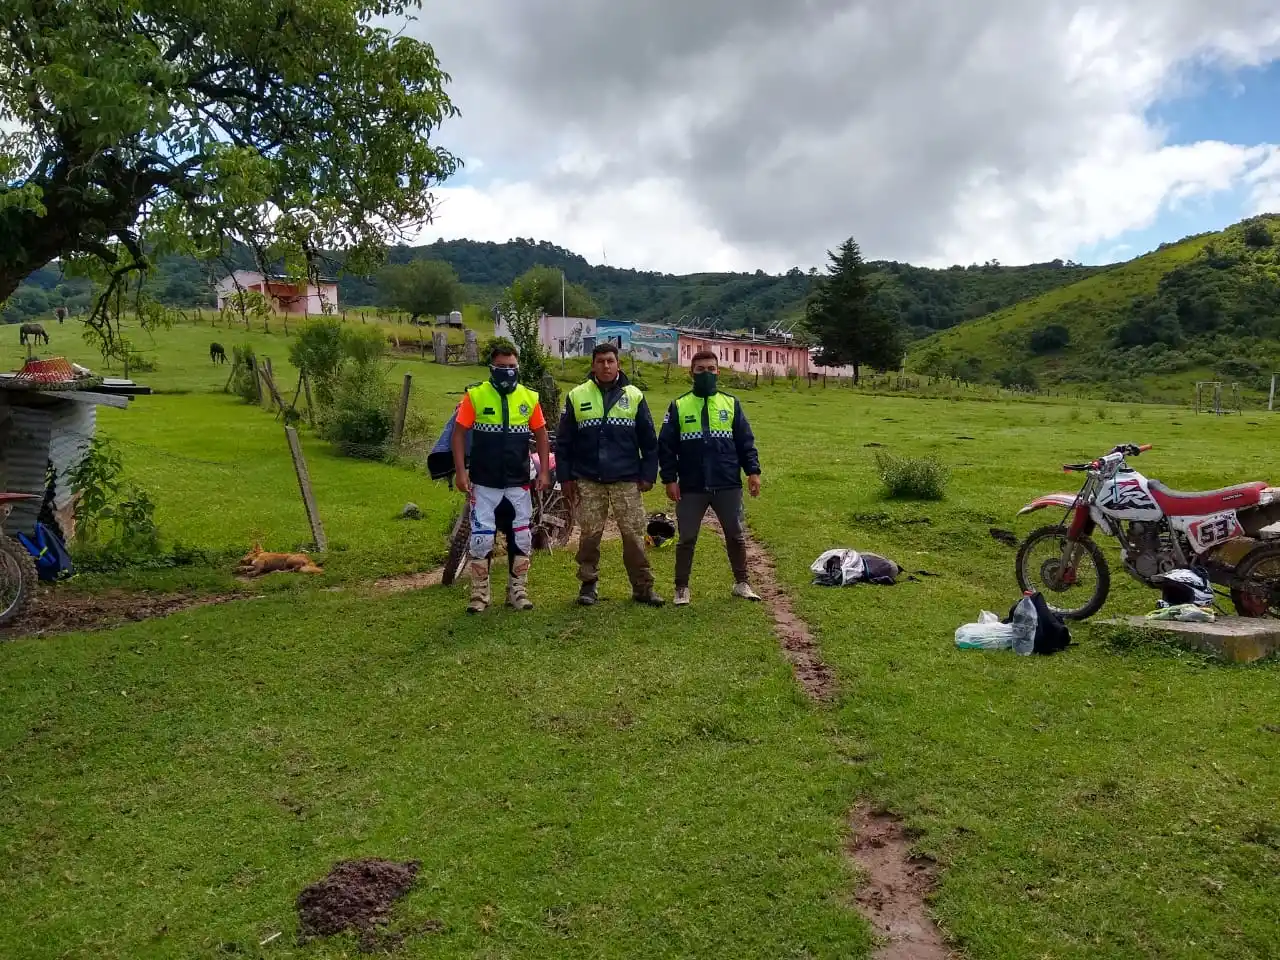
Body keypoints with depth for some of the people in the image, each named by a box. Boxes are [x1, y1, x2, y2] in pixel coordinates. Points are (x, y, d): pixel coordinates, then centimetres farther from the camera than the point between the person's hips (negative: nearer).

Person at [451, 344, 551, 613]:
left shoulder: (530, 398, 3)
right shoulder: (475, 396, -5)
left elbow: (541, 435, 9)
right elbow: (459, 434, -4)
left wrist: (544, 472, 1)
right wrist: (460, 472, -11)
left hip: (519, 483, 3)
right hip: (484, 483, -2)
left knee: (522, 538, 8)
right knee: (481, 538, 0)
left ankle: (517, 591, 21)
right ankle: (479, 594, 13)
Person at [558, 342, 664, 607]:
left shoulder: (634, 396, 6)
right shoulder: (577, 396, 5)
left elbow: (649, 440, 7)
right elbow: (563, 441, 7)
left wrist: (648, 475, 2)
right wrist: (565, 477, 3)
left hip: (627, 481, 0)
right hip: (588, 481, 0)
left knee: (634, 535, 0)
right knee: (590, 535, 4)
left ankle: (643, 587, 9)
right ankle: (588, 585, 18)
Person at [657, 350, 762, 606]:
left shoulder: (731, 403, 6)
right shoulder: (678, 406, 3)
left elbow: (745, 441, 7)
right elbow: (666, 446, 0)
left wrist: (753, 471, -3)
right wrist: (669, 479, -7)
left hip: (728, 486, 1)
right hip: (691, 488, -1)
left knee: (736, 536, 10)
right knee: (686, 539, 7)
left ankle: (741, 583, 26)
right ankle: (682, 587, 20)